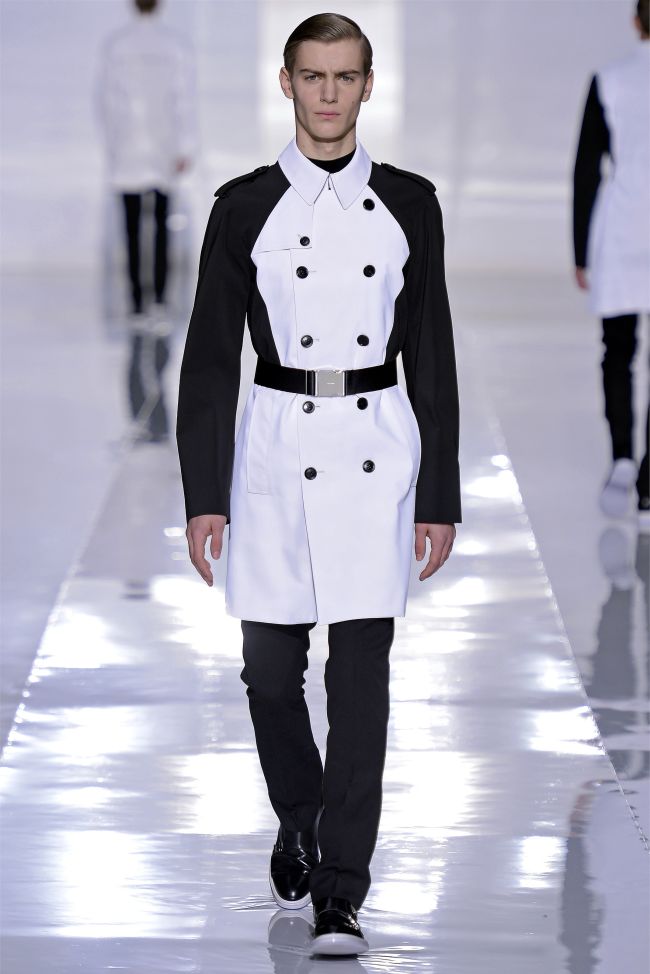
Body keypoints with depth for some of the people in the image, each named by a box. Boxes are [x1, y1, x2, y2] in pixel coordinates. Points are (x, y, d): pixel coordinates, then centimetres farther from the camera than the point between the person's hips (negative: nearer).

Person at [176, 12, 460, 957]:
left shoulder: (409, 204, 5)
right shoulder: (245, 207, 2)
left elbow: (433, 357, 7)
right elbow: (210, 358, 3)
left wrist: (440, 498, 4)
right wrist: (205, 496, -3)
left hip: (377, 451, 0)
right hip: (276, 446, 1)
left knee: (361, 675, -7)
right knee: (270, 667, 8)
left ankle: (339, 897, -5)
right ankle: (299, 823, 36)